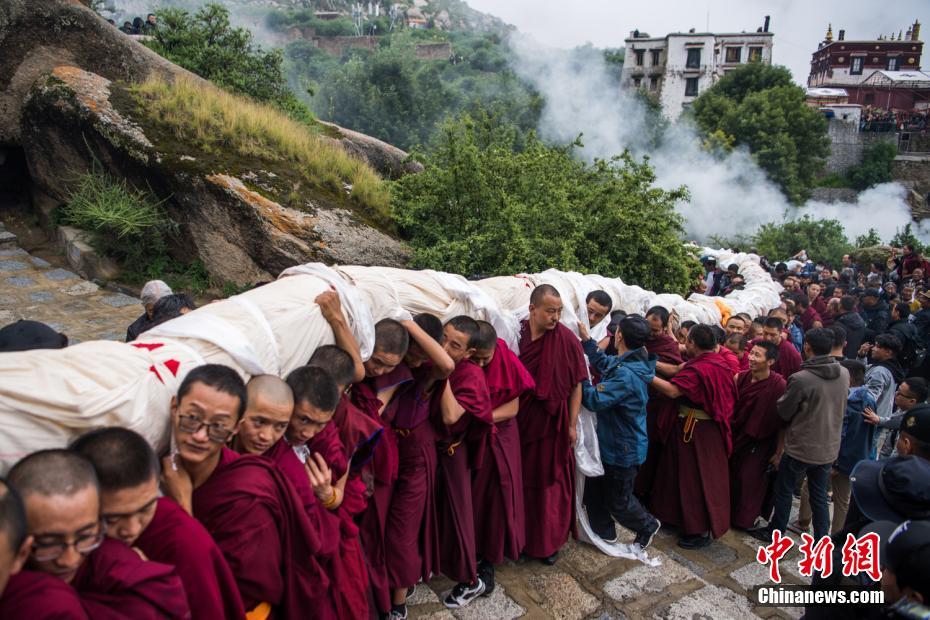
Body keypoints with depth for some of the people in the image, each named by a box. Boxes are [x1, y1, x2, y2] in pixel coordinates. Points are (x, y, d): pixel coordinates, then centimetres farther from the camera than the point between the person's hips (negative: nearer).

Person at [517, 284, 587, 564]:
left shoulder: (566, 339, -11)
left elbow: (577, 384, -5)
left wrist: (572, 424, -4)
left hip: (553, 423, -1)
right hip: (520, 421, 2)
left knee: (551, 481, 9)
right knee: (521, 480, 12)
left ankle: (549, 542, 27)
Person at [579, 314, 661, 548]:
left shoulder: (626, 375, -33)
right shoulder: (626, 363, -3)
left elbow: (595, 400, -32)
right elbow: (603, 362, 17)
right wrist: (586, 339, 8)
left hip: (623, 450, -9)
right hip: (609, 442, 9)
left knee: (618, 501, 12)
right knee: (593, 487, 20)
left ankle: (648, 526, 39)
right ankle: (604, 532, 37)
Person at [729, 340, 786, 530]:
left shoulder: (778, 385, -22)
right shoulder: (741, 378, -8)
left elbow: (782, 421, -17)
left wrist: (779, 451, -15)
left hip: (760, 444, -5)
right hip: (737, 437, 5)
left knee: (750, 479, 8)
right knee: (731, 476, 16)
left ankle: (745, 518, 30)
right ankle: (729, 512, 37)